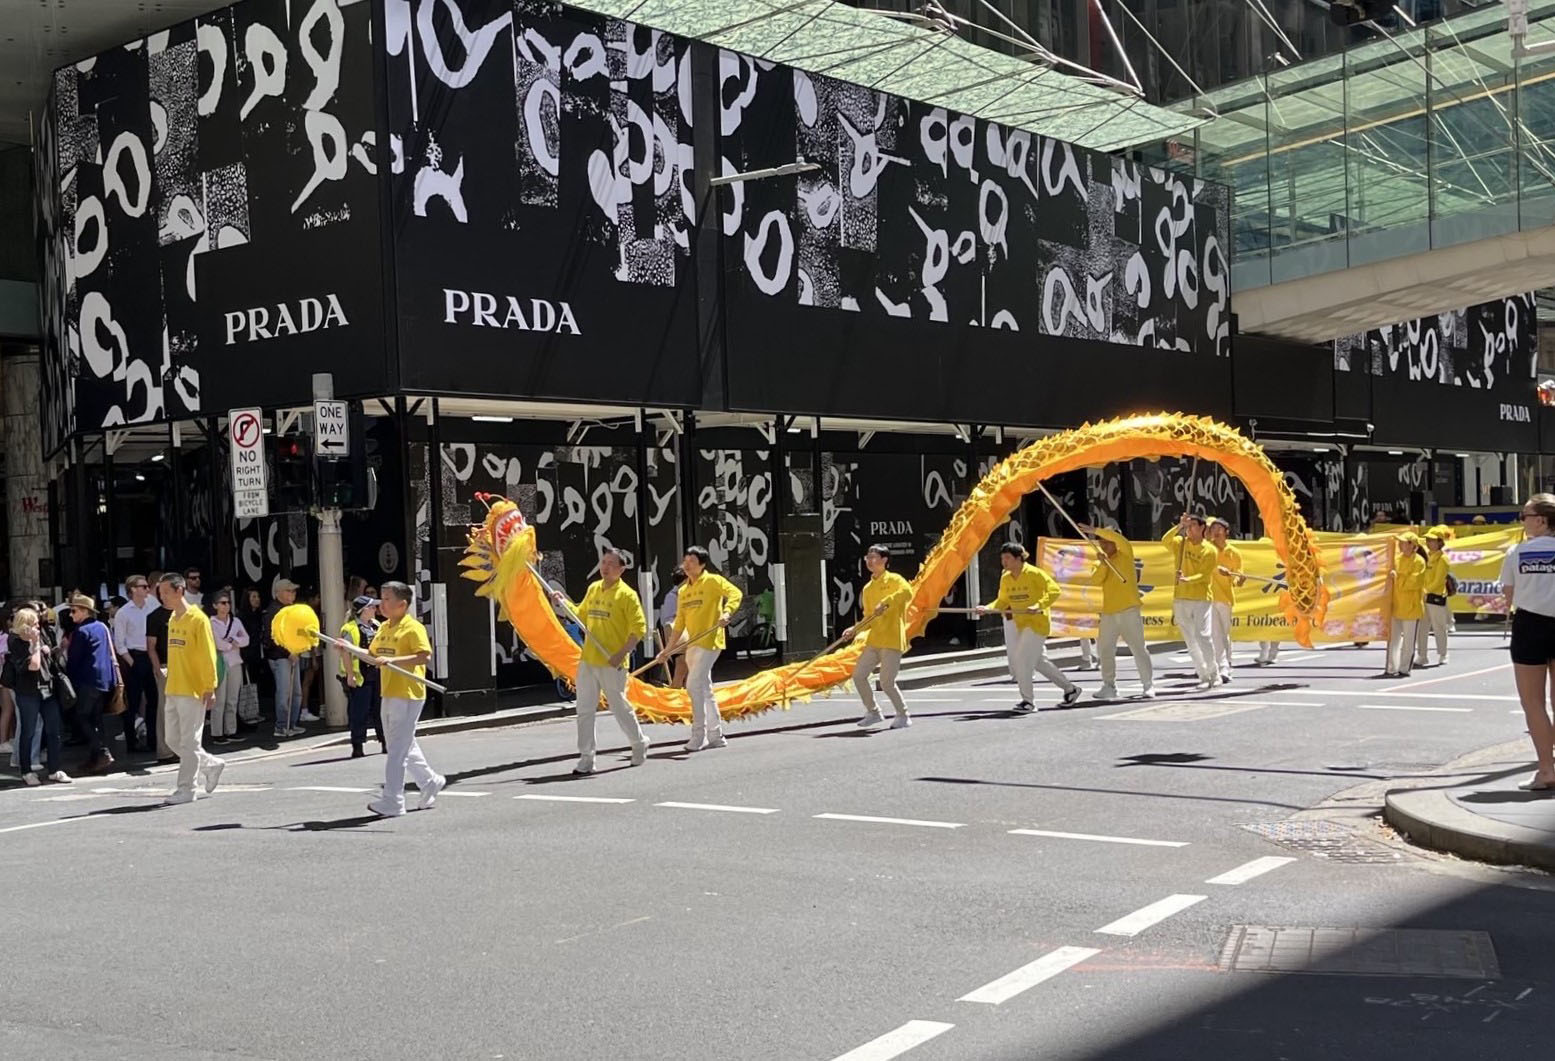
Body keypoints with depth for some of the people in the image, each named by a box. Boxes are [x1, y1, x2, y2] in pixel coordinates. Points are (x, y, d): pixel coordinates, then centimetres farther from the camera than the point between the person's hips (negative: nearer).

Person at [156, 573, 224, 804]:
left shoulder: (198, 619, -11)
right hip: (173, 690, 8)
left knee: (189, 742, -2)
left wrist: (210, 688, -16)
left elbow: (208, 656, -13)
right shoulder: (172, 619, 13)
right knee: (173, 740, 11)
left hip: (193, 690, -8)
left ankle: (186, 789, 5)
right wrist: (170, 679, 15)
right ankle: (212, 765, 26)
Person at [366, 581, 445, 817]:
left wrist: (392, 660, -29)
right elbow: (372, 654, 21)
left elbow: (424, 656, -23)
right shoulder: (383, 628, 13)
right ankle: (430, 782, 34)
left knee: (397, 748, -8)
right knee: (406, 746, 17)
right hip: (389, 695, 9)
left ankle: (392, 802, -6)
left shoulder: (413, 628, -12)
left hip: (407, 696, -9)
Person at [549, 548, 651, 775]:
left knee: (620, 707, 5)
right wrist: (564, 602, 11)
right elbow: (581, 615, 26)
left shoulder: (626, 595, -8)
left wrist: (621, 654, -19)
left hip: (612, 664, -6)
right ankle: (586, 758, 8)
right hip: (587, 661, 6)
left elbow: (639, 628, -12)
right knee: (584, 711, 3)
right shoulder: (593, 589, 12)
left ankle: (639, 744, 29)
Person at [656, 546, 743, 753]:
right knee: (704, 689, 10)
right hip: (692, 644, 8)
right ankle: (716, 735, 17)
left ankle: (699, 734, -9)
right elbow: (679, 624, 19)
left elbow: (735, 593, -18)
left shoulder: (712, 581, -5)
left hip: (709, 642, -8)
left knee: (694, 685, -14)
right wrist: (668, 648, 16)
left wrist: (727, 613, -35)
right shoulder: (683, 591, 17)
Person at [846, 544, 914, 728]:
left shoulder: (893, 579, -4)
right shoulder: (867, 588, 16)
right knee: (858, 675, 1)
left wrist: (885, 602, -31)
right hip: (874, 641, 7)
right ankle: (873, 712, 18)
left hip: (892, 640, -7)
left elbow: (907, 591, -26)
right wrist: (854, 629, 5)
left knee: (886, 682, -10)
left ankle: (903, 716, 9)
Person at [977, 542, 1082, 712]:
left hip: (1037, 623, -8)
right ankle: (1070, 688, 30)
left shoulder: (1034, 573, -15)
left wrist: (1039, 605, -29)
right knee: (1040, 662, 15)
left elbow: (1054, 590, -17)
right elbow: (1002, 601, 12)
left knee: (1021, 658, -16)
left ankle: (1027, 701, -8)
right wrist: (987, 608, -6)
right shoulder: (1005, 578, 6)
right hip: (1021, 625, 8)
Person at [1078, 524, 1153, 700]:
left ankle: (1148, 685, -2)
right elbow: (1095, 581, -2)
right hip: (1108, 612, 6)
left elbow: (1120, 539, -19)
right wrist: (1103, 564, -15)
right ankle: (1109, 685, 18)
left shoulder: (1125, 555, 1)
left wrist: (1096, 530, -20)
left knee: (1138, 648, -7)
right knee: (1105, 649, 8)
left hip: (1129, 611, -6)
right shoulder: (1102, 563, 14)